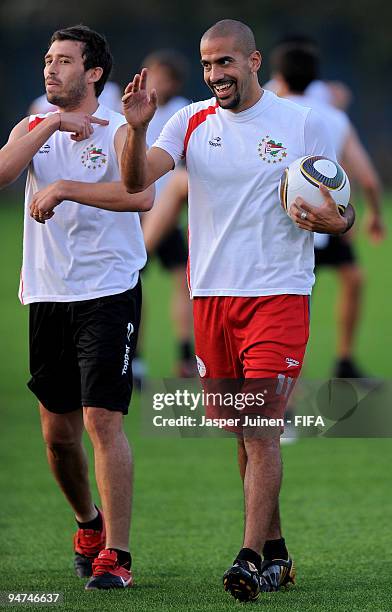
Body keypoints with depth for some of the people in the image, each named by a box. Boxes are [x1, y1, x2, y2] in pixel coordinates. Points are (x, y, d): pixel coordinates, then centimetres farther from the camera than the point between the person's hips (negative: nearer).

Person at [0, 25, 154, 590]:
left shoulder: (118, 130, -3)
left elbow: (141, 195, -22)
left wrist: (63, 188, -25)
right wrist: (54, 126, -13)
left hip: (108, 293, -5)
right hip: (48, 296, 5)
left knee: (102, 420, -14)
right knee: (57, 428, 11)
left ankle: (116, 554, -13)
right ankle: (89, 523, 35)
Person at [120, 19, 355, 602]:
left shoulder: (302, 124, -1)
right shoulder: (192, 122, 6)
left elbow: (342, 211, 5)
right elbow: (136, 182, -6)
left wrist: (333, 221, -18)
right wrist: (137, 129, -24)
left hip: (279, 294, -4)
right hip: (211, 294, 4)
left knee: (260, 429, -13)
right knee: (243, 433, 11)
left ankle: (251, 559, -17)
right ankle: (276, 552, 22)